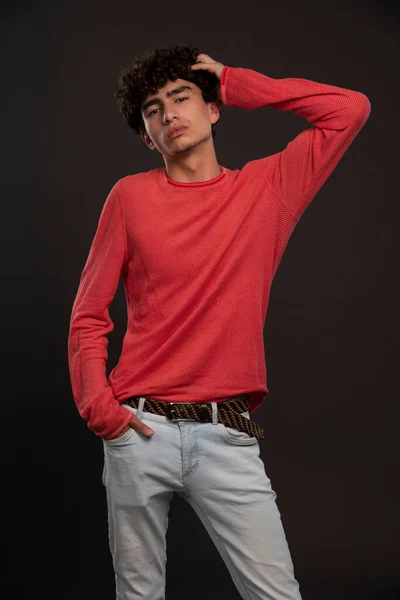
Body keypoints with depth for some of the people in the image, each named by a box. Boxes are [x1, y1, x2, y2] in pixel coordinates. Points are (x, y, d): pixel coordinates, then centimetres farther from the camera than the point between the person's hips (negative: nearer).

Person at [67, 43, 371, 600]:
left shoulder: (266, 188, 7)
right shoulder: (131, 196, 5)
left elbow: (351, 109, 5)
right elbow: (88, 316, 8)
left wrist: (238, 85, 6)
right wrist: (98, 403, -5)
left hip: (228, 435, 0)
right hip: (141, 430, 0)